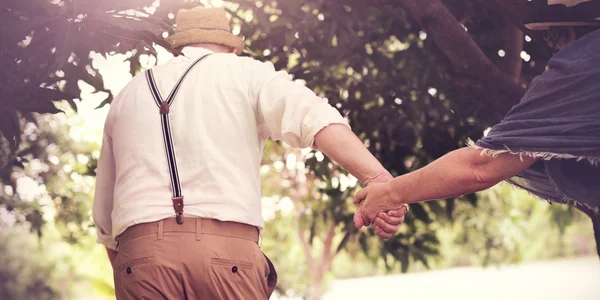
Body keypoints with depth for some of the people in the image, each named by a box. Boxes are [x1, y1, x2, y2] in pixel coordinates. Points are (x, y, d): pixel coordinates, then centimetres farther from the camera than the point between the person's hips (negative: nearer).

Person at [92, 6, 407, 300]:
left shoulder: (127, 95, 26)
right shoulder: (245, 73, 15)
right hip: (227, 252, -3)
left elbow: (103, 212, 29)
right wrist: (377, 178, -19)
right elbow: (313, 116, -7)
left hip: (139, 252, 3)